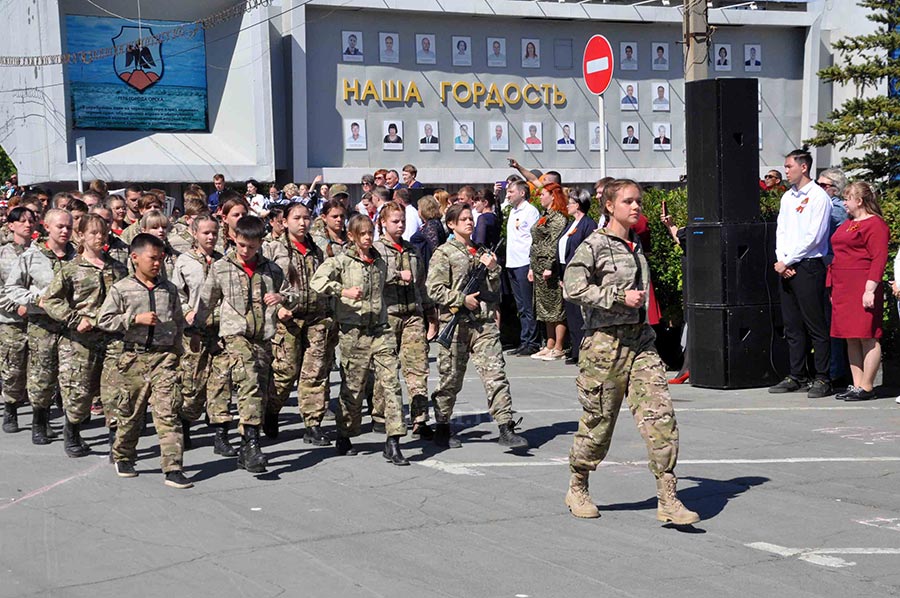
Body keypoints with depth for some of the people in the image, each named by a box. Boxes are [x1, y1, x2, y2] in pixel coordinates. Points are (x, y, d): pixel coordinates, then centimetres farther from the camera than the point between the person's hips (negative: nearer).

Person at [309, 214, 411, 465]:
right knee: (353, 386, 4)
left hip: (380, 330, 4)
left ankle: (393, 442, -9)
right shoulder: (341, 262, -3)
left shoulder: (381, 263, 14)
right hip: (354, 331, -4)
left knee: (391, 382, -8)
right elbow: (317, 281, -16)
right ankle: (344, 438, 22)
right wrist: (343, 291, -25)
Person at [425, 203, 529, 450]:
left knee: (495, 374, -8)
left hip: (485, 321, 4)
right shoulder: (444, 253, 1)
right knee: (450, 378, 6)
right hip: (455, 322, -4)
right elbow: (434, 289, -8)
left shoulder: (483, 253, 17)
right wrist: (462, 299, -12)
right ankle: (442, 428, 21)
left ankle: (506, 428, -11)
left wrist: (493, 270, 2)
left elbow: (495, 291, 19)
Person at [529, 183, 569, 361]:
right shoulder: (545, 216, 18)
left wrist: (549, 267, -21)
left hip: (550, 268, -10)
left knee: (556, 307, -6)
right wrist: (532, 268, 18)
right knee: (546, 309, 12)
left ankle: (558, 349, -4)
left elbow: (555, 243, -17)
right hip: (539, 267, 10)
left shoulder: (558, 218, -11)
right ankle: (549, 347, 17)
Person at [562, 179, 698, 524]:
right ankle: (577, 489, 27)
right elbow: (573, 288, -19)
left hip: (641, 340, 6)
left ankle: (667, 499, -8)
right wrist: (621, 297, -20)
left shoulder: (635, 246, 15)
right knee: (598, 421, 5)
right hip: (605, 342, -6)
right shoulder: (595, 245, -7)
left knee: (661, 415, -8)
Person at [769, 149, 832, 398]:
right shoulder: (787, 197, 16)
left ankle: (822, 379, -2)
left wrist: (787, 261, -11)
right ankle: (797, 376, 17)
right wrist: (781, 260, 0)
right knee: (792, 326, 10)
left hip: (808, 267, -7)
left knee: (815, 325, -5)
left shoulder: (818, 196, -7)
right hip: (787, 268, 7)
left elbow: (813, 237, -13)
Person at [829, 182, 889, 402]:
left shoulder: (874, 224, -8)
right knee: (851, 339, 9)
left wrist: (870, 289, -21)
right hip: (843, 289, 9)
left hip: (862, 288, -9)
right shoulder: (847, 224, 21)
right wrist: (834, 289, 20)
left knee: (867, 337, -6)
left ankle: (866, 387, -5)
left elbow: (879, 259, -15)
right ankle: (856, 385, 13)